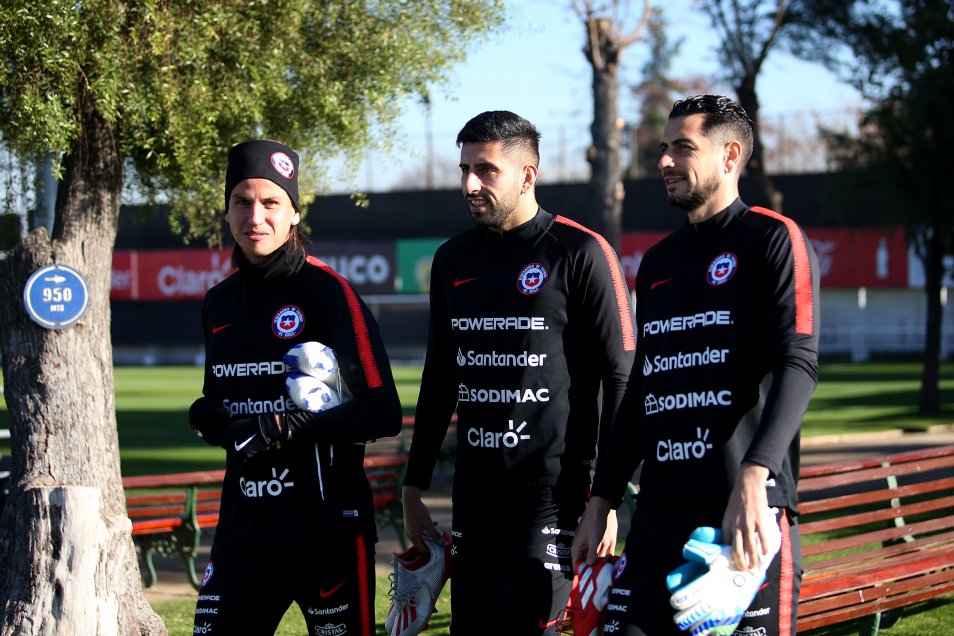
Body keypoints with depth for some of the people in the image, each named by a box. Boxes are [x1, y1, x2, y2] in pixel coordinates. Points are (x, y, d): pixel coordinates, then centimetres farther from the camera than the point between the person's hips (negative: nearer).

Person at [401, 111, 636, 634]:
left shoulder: (580, 253, -6)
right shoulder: (453, 260, 12)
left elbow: (620, 378, -7)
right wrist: (413, 489, 18)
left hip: (553, 493, -6)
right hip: (473, 495, 6)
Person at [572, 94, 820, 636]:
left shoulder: (774, 240, -2)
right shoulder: (658, 262, 20)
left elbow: (797, 365, -15)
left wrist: (752, 479, -28)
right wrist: (602, 501, 18)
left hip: (747, 511, -6)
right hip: (659, 517, 6)